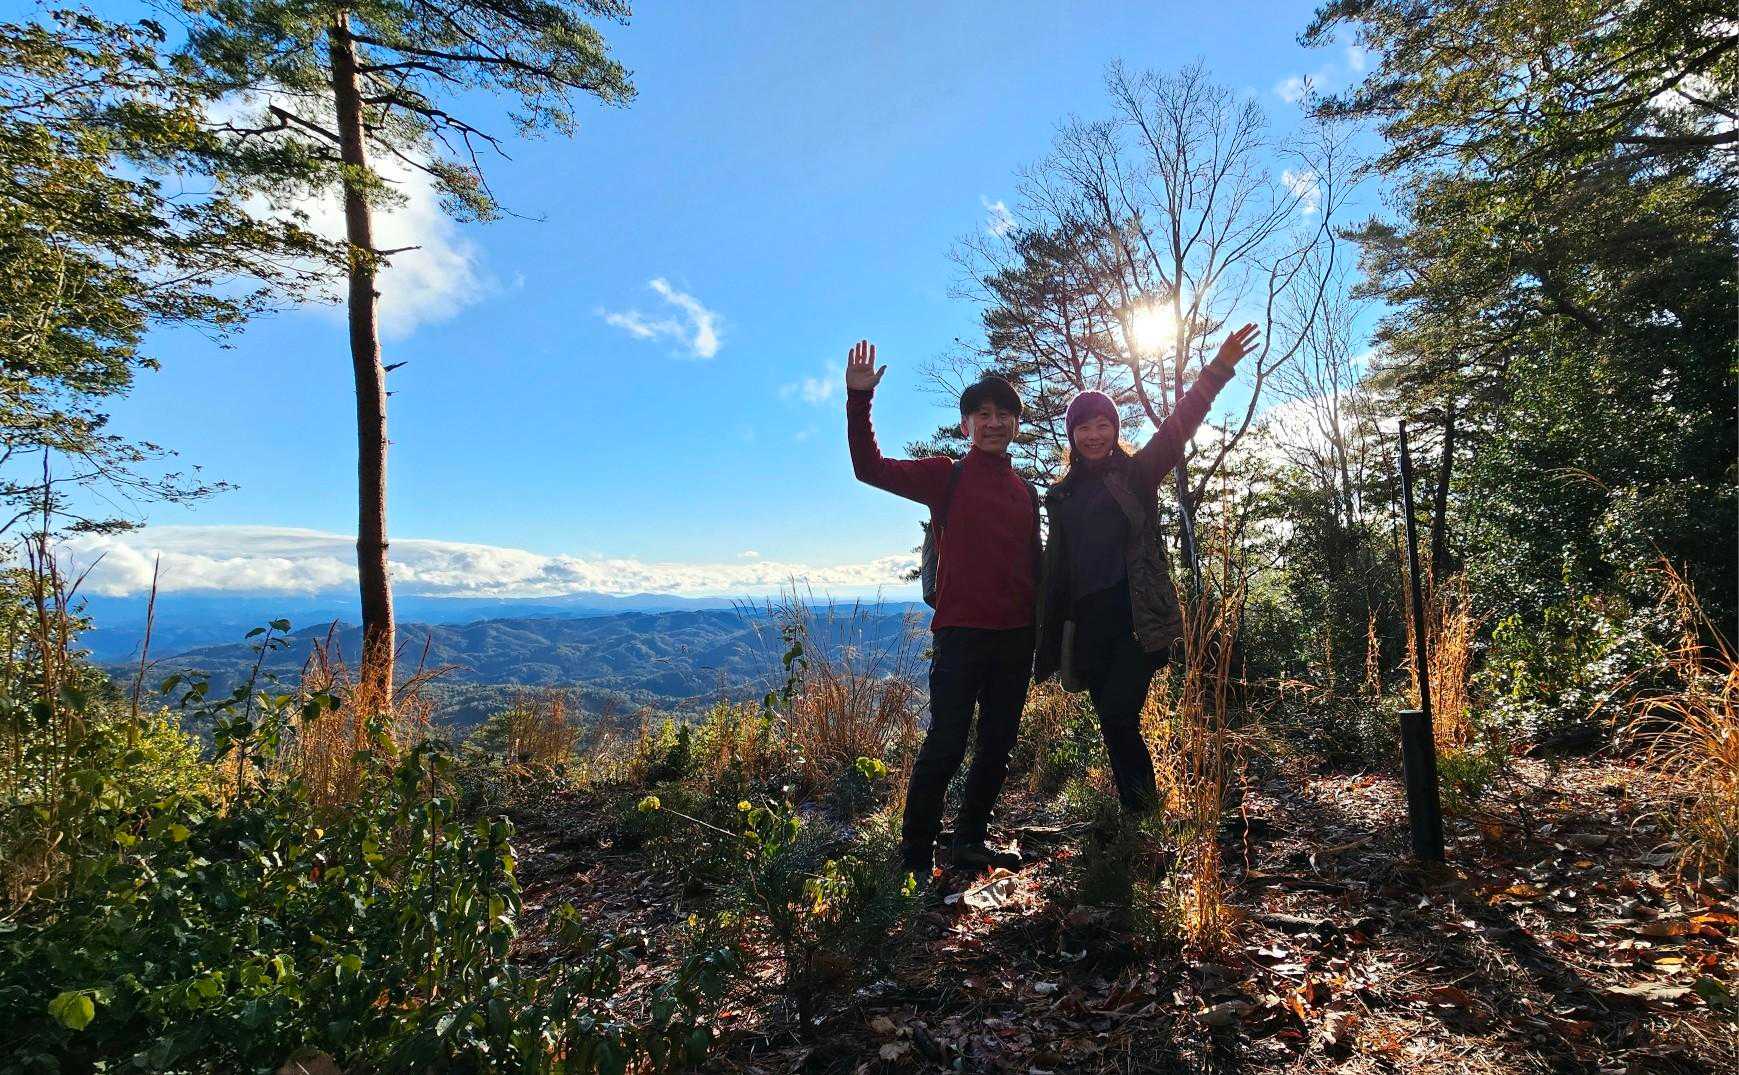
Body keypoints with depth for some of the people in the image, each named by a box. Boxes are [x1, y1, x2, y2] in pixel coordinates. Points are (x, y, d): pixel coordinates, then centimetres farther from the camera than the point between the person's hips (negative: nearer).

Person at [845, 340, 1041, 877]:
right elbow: (870, 468, -9)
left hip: (1016, 636, 6)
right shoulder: (945, 477, 0)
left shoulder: (1026, 491, 14)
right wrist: (859, 399, -19)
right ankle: (915, 858, 5)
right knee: (945, 746, -8)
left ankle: (971, 841, 28)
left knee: (998, 744, 12)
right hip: (961, 632, -6)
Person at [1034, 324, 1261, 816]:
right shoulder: (1062, 495, 17)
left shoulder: (1136, 472, 7)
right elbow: (1055, 569, 16)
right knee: (1114, 726, 8)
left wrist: (1218, 370, -22)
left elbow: (1179, 426, -8)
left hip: (1138, 614, -4)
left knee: (1117, 715, -17)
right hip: (1088, 620, 4)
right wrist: (1047, 643, 13)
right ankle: (1137, 815, 20)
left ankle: (1144, 806, 1)